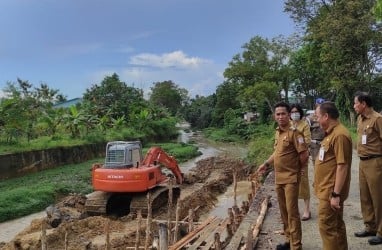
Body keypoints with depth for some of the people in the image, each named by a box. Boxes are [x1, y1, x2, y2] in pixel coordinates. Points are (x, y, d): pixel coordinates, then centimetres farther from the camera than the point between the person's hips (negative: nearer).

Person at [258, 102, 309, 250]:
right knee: (283, 211, 17)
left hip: (291, 179, -8)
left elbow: (304, 154, -18)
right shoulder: (277, 132, 8)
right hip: (278, 178, 8)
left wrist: (296, 169, -3)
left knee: (292, 213, -1)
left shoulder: (293, 132, -17)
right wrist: (266, 164, 13)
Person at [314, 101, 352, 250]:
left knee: (327, 226, -2)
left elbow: (342, 166, -23)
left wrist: (336, 194, -23)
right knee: (336, 225, 19)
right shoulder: (331, 133, 12)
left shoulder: (339, 135, -20)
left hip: (331, 192, -10)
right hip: (328, 190, 10)